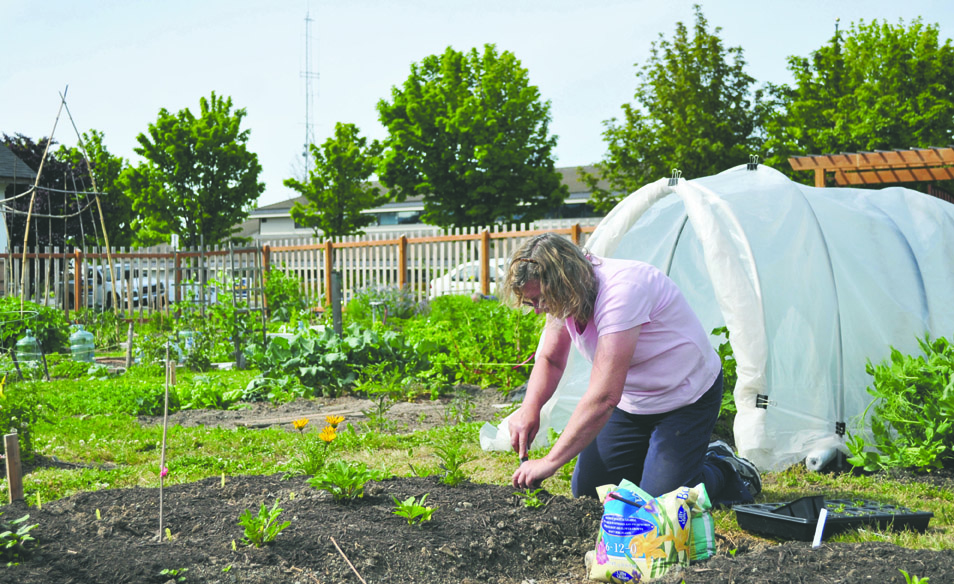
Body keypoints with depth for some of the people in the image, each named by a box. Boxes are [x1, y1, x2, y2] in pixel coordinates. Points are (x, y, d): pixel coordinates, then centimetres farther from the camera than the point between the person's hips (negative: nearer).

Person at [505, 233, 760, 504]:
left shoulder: (620, 292, -36)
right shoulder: (565, 297, -10)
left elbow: (603, 398, -41)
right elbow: (550, 360, 6)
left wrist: (550, 462, -38)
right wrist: (529, 408, -15)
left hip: (687, 397, -8)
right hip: (631, 401, 8)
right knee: (586, 491, 4)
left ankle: (725, 471, 12)